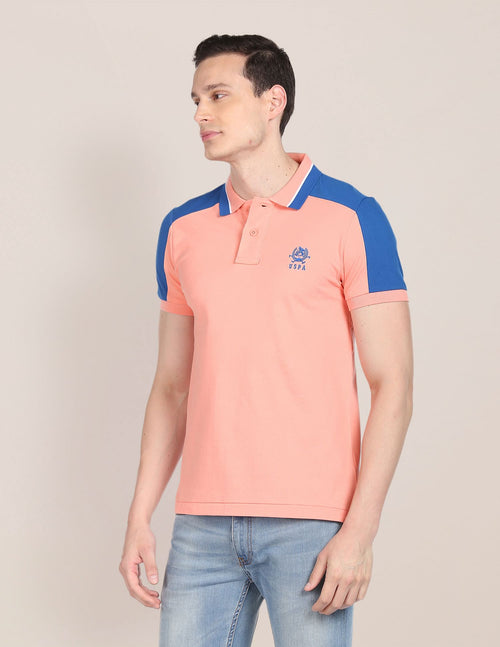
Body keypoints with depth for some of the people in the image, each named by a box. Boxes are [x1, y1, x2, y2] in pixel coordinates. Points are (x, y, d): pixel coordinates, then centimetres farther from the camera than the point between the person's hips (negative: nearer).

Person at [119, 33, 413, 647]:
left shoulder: (350, 217, -3)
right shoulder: (183, 228, 11)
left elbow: (392, 387, -6)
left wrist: (358, 532, -12)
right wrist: (139, 517, 8)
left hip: (311, 525, -4)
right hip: (202, 523, 4)